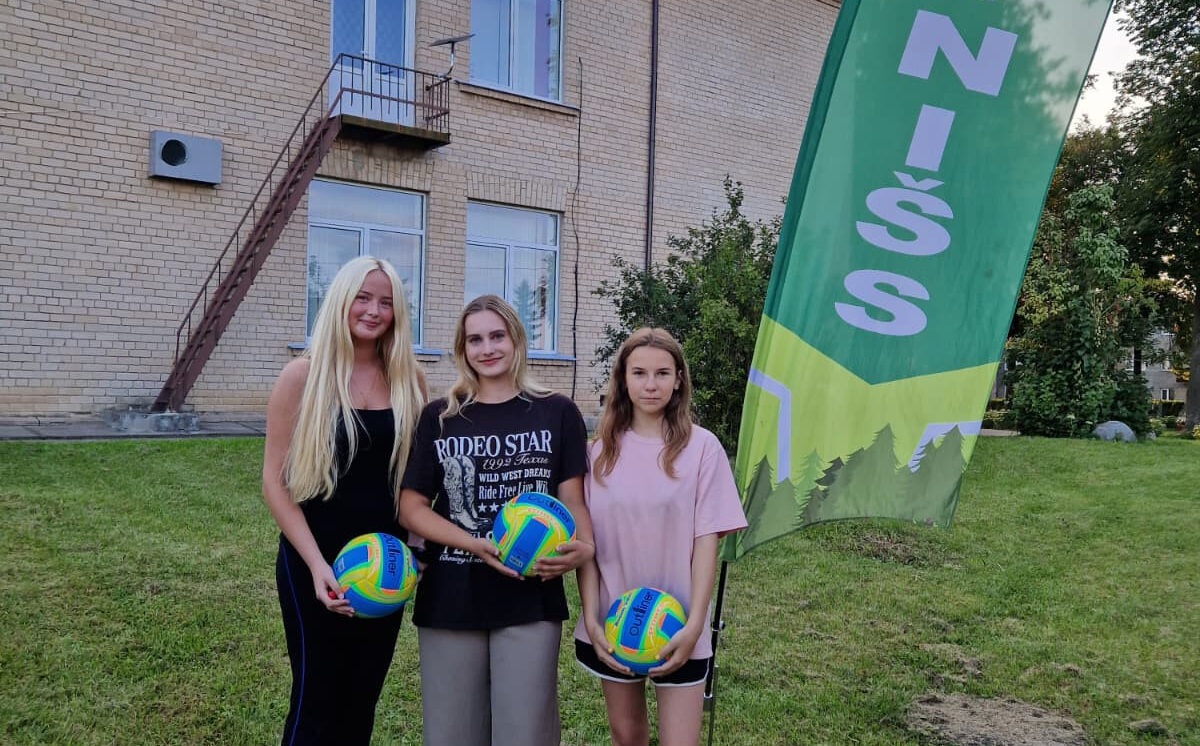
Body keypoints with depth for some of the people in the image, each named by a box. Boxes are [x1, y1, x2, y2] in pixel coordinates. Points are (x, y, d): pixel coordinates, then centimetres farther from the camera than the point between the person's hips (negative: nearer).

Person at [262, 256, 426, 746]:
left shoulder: (407, 379, 1)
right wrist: (316, 563, -16)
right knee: (316, 700, 6)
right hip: (316, 563, -4)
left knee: (362, 700, 15)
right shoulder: (304, 376, -9)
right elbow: (275, 480, -9)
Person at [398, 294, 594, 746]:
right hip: (450, 598, 1)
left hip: (531, 599, -1)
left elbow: (572, 498, 1)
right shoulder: (439, 418, 5)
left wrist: (584, 545, -20)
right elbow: (411, 507, 1)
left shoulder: (557, 413, 2)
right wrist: (478, 545, -15)